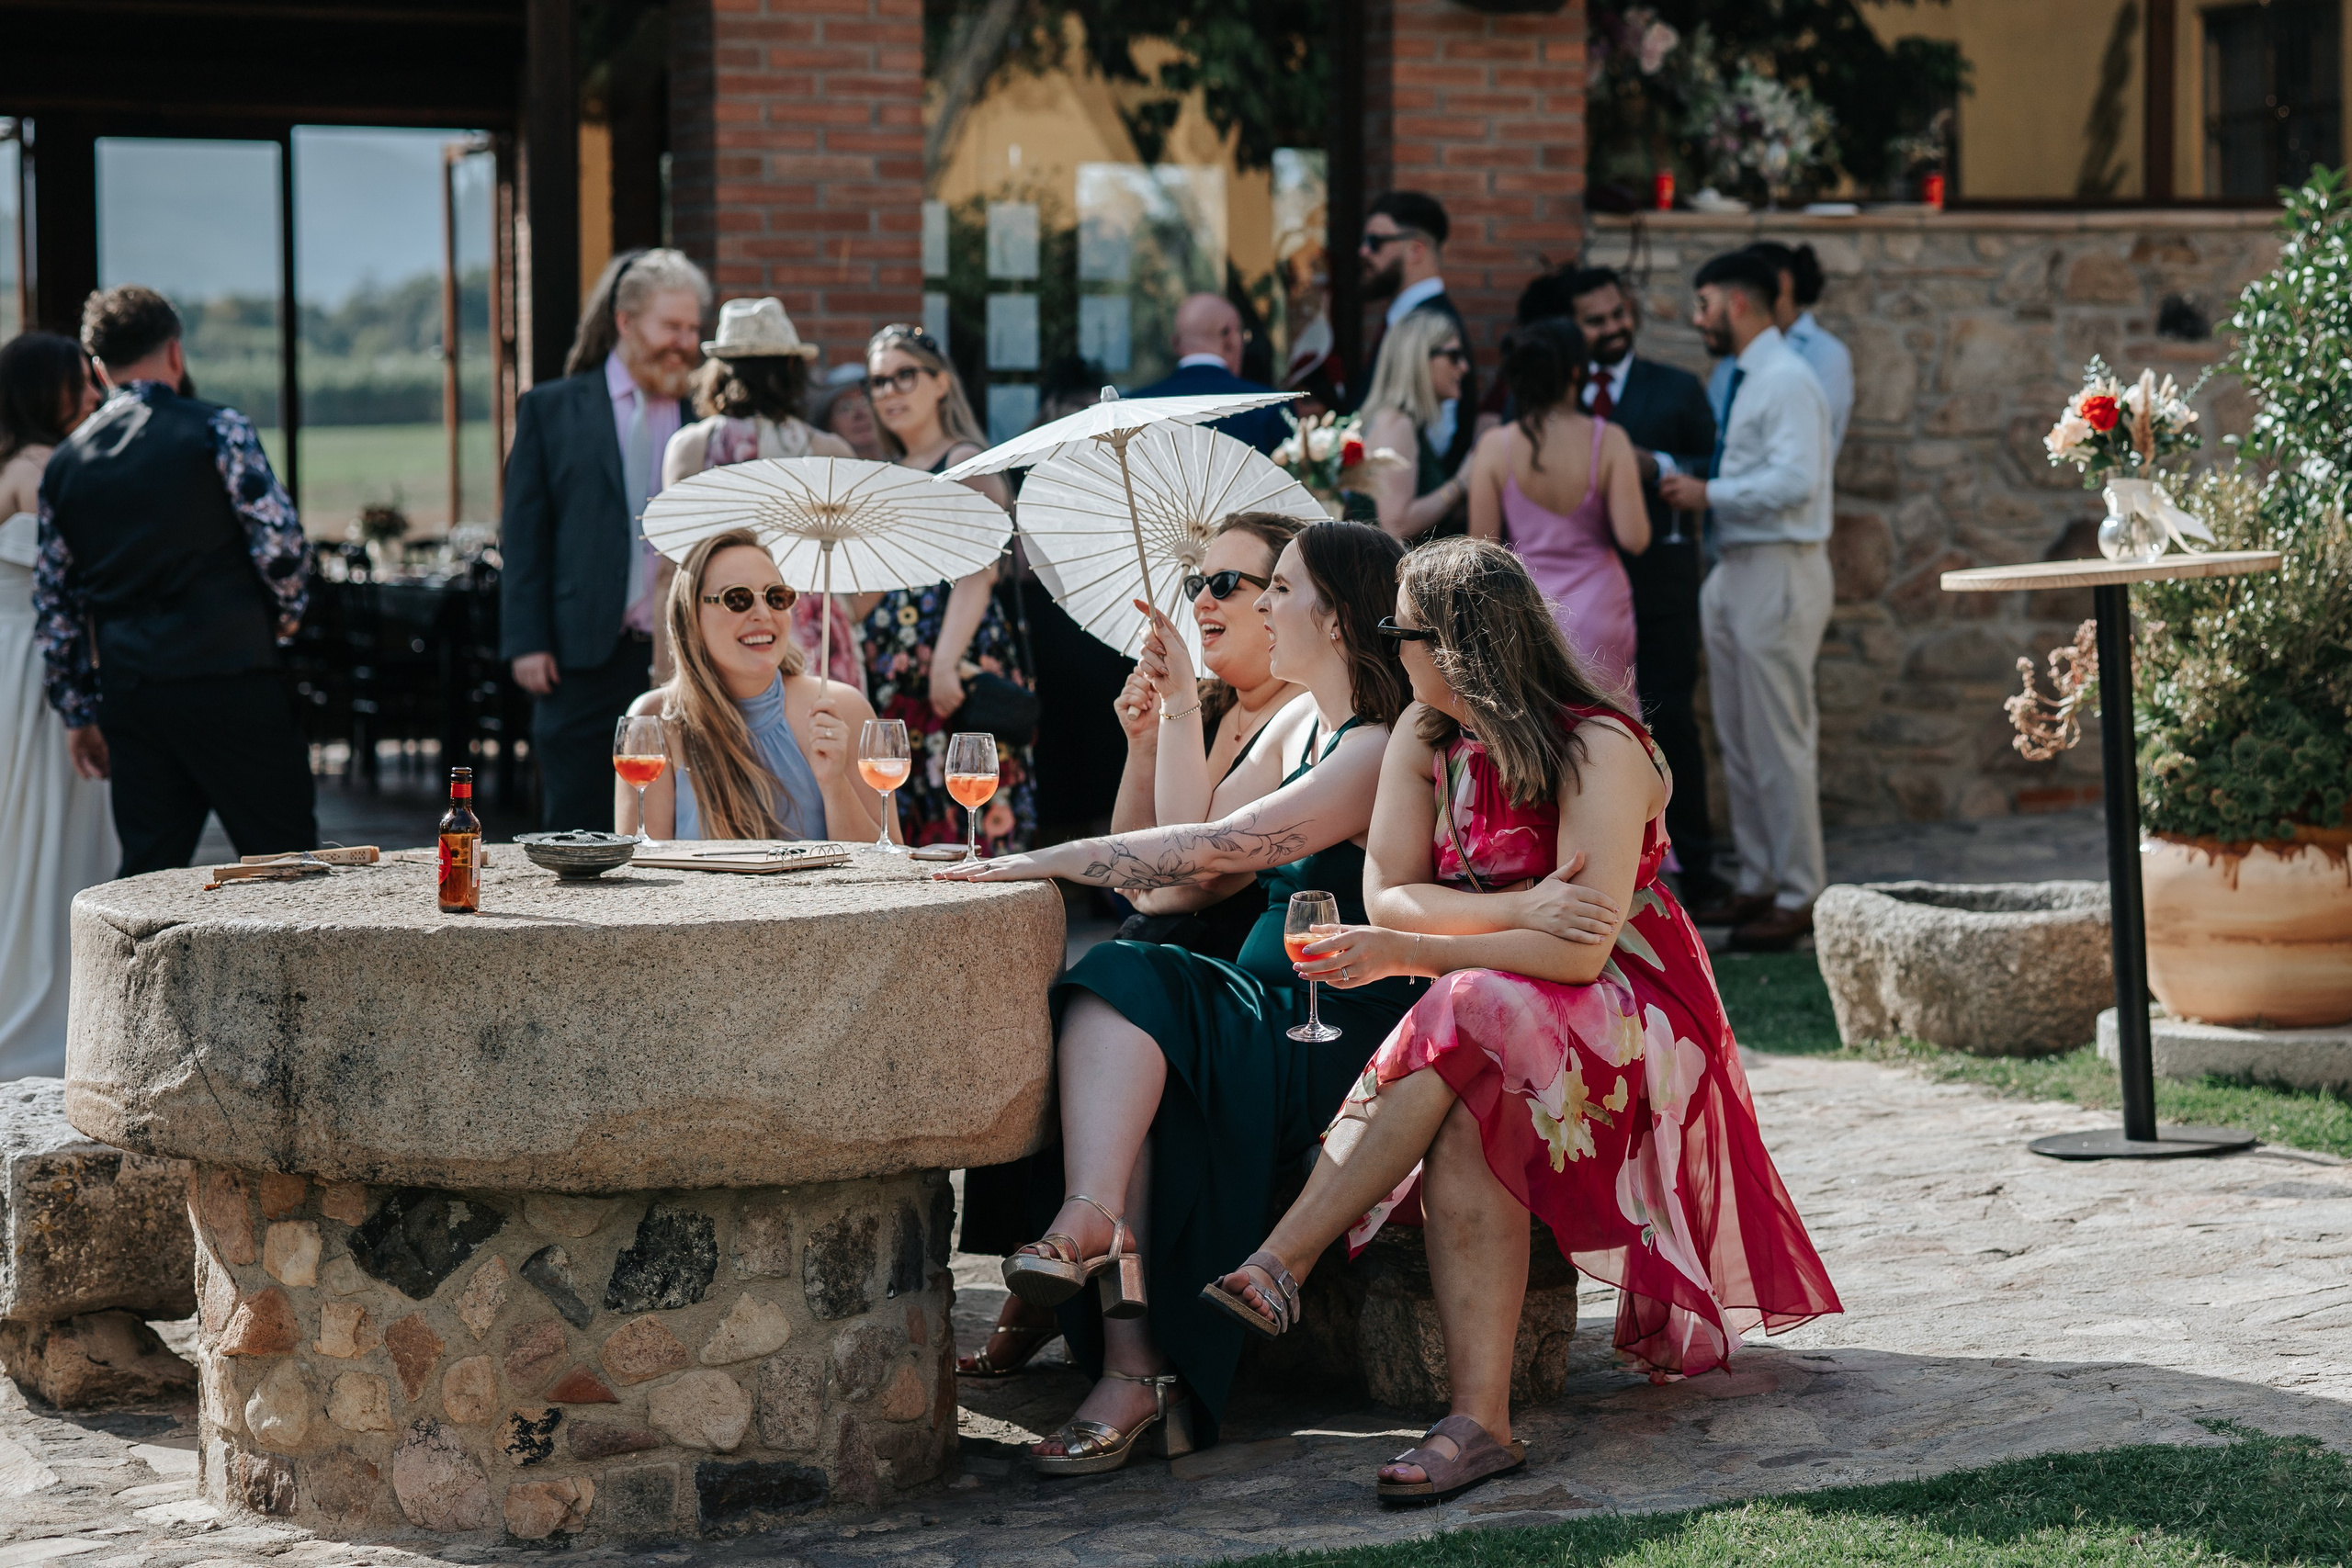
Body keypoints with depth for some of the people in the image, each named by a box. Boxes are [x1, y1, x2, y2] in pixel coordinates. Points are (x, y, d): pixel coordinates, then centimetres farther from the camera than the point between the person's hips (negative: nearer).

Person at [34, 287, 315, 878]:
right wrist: (287, 614, 9)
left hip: (129, 690, 5)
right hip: (231, 675, -5)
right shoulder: (217, 429, -4)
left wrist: (78, 711, 18)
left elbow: (54, 603, 12)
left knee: (146, 867, 9)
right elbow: (280, 541, -11)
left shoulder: (64, 463, 11)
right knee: (283, 857, 2)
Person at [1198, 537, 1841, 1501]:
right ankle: (1479, 1421, -44)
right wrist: (1523, 911, -19)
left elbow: (1580, 952, -24)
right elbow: (1387, 897, -2)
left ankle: (1281, 1264, -42)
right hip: (1486, 1019, 5)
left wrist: (1405, 954, -24)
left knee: (1468, 1017, -36)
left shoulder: (1597, 751, -14)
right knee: (1461, 1126, -31)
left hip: (1623, 1016, -5)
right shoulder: (1425, 739, 7)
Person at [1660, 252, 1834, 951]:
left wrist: (1709, 493, -18)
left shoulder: (1787, 381, -14)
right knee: (1738, 742, 14)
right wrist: (1690, 483, 6)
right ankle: (1757, 883, 22)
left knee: (1779, 742, -6)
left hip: (1778, 572, -10)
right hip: (1737, 571, 10)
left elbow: (1795, 480, -24)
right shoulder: (1746, 380, 16)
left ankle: (1798, 897, 0)